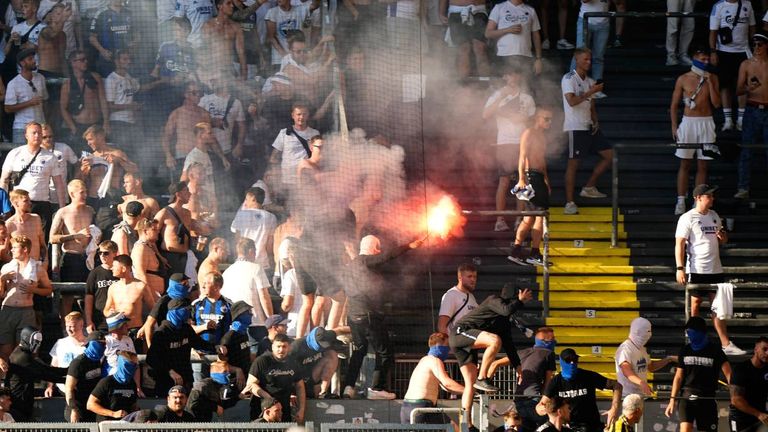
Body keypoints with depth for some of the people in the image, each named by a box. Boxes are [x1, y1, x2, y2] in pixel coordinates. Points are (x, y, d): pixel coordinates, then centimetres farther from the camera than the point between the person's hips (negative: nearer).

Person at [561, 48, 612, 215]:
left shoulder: (589, 82, 16)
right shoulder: (569, 79, -7)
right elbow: (572, 101, -20)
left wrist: (595, 121, 5)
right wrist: (590, 92, -19)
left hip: (589, 127, 8)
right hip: (575, 127, -8)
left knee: (609, 154, 4)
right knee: (573, 163, -7)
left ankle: (589, 188, 13)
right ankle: (569, 203, -4)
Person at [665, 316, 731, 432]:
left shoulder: (715, 352, -1)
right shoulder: (685, 351, 9)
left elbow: (729, 375, -9)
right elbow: (678, 377, 13)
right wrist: (672, 400, 8)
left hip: (707, 398, -1)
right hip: (687, 396, 1)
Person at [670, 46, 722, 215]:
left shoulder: (712, 78, 5)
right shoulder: (683, 79, 1)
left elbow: (716, 103, -3)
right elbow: (674, 104, 4)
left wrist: (709, 82, -10)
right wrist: (674, 127, -3)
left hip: (706, 123, 2)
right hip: (688, 122, -2)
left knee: (702, 166, 4)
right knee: (685, 164, 0)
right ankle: (681, 201, 2)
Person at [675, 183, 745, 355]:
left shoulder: (714, 216, 13)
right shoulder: (687, 218, -6)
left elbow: (722, 241, 24)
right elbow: (679, 244, -10)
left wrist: (723, 236, -1)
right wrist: (680, 268, -19)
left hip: (715, 269, 6)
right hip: (696, 269, -6)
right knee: (695, 304, 2)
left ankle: (726, 344, 2)